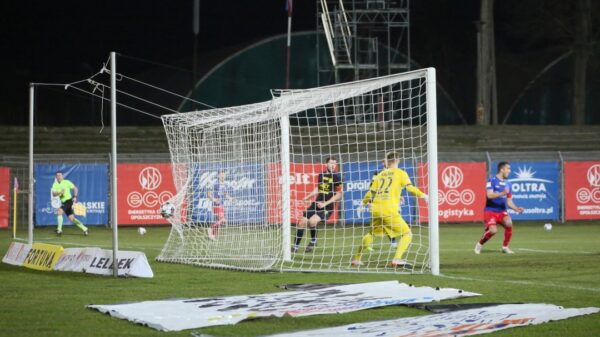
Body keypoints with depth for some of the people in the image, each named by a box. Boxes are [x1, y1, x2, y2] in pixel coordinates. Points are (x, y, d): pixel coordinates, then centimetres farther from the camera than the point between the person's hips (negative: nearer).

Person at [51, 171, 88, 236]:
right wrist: (60, 192, -26)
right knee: (71, 218, 6)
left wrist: (75, 197, -13)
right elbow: (53, 194, -8)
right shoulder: (55, 185, 5)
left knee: (59, 212, -23)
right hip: (63, 202, 6)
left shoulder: (66, 182, -6)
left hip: (69, 200, -6)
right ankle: (84, 229, 17)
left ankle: (59, 229, -16)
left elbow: (75, 188, 0)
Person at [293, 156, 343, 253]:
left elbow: (339, 195, -10)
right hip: (316, 203, 6)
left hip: (328, 207, -6)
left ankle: (313, 241, 0)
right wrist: (308, 197, 11)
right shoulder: (321, 175, 7)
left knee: (312, 221, -27)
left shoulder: (337, 177, -9)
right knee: (302, 222, 1)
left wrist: (325, 203, -15)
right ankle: (296, 246, 17)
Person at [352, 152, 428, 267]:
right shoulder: (401, 173, 4)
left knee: (371, 233, 27)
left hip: (376, 209, 6)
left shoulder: (381, 174, 16)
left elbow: (371, 191, 17)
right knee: (407, 234, 0)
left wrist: (363, 204, 29)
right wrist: (422, 195, -2)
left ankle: (356, 259, 30)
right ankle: (396, 259, -18)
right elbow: (410, 188, -10)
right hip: (389, 210, -6)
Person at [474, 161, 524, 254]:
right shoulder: (491, 181, -8)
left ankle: (505, 247, -8)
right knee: (493, 230, -23)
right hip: (490, 211, -5)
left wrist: (516, 209, -3)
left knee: (509, 223, -25)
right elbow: (489, 195, -22)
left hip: (502, 211, 5)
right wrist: (502, 193, -35)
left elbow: (509, 201, 14)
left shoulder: (507, 184, 10)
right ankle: (479, 244, 7)